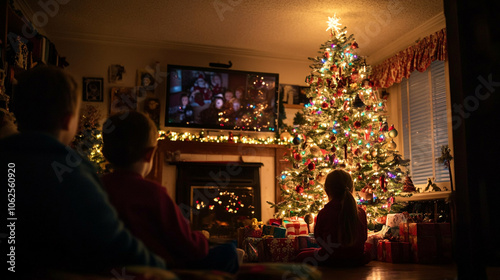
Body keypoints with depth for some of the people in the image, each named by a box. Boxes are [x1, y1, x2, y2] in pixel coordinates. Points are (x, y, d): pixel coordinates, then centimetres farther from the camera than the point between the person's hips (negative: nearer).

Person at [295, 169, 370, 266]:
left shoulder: (324, 213, -18)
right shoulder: (361, 212, -7)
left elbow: (318, 239, -4)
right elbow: (364, 237, 7)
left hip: (331, 260, -4)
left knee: (302, 256, 21)